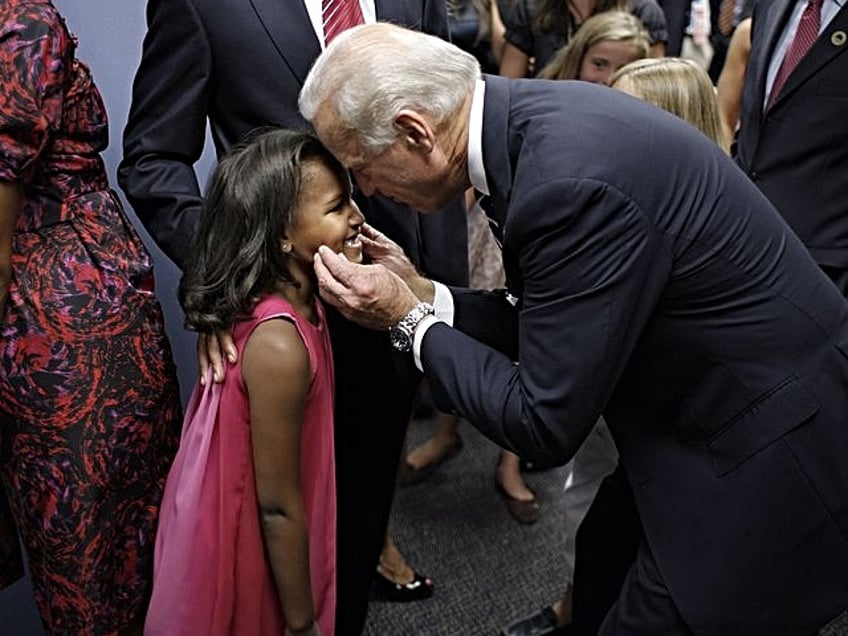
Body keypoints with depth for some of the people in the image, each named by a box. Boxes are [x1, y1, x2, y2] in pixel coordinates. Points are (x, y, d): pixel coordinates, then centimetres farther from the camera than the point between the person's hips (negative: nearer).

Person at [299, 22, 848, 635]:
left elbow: (546, 424, -22)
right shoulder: (530, 109, -3)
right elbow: (549, 320, 6)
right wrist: (422, 293, -2)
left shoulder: (571, 181, -30)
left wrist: (406, 317, -15)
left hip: (773, 459, -8)